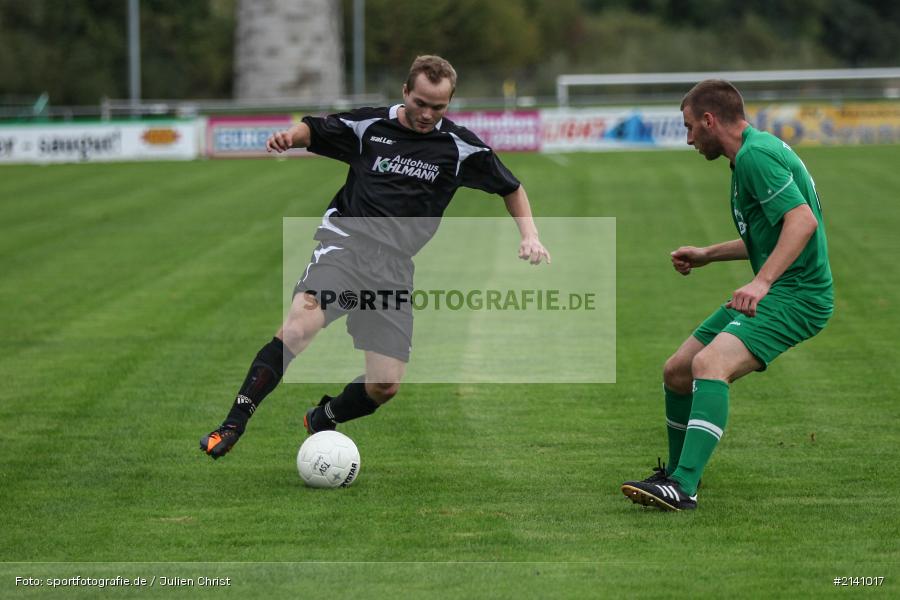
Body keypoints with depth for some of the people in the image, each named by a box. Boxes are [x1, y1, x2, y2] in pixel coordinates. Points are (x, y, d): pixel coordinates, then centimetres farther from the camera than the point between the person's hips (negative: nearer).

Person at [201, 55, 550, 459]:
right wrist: (290, 136, -3)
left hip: (394, 265, 2)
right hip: (346, 239, -2)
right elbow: (313, 130, 20)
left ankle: (320, 421, 24)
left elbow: (511, 187, 20)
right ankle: (232, 426, -27)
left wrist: (529, 236, 7)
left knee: (386, 385, -7)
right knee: (299, 326, -31)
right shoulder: (368, 126, 4)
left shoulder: (460, 147, 6)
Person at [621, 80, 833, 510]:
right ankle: (678, 472, 32)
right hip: (770, 292, 11)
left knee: (710, 363, -31)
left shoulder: (756, 155, -16)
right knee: (677, 372, 11)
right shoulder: (754, 152, 18)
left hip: (795, 294, -11)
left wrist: (762, 282, -37)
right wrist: (707, 255, 28)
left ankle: (683, 488, -40)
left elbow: (802, 220, -28)